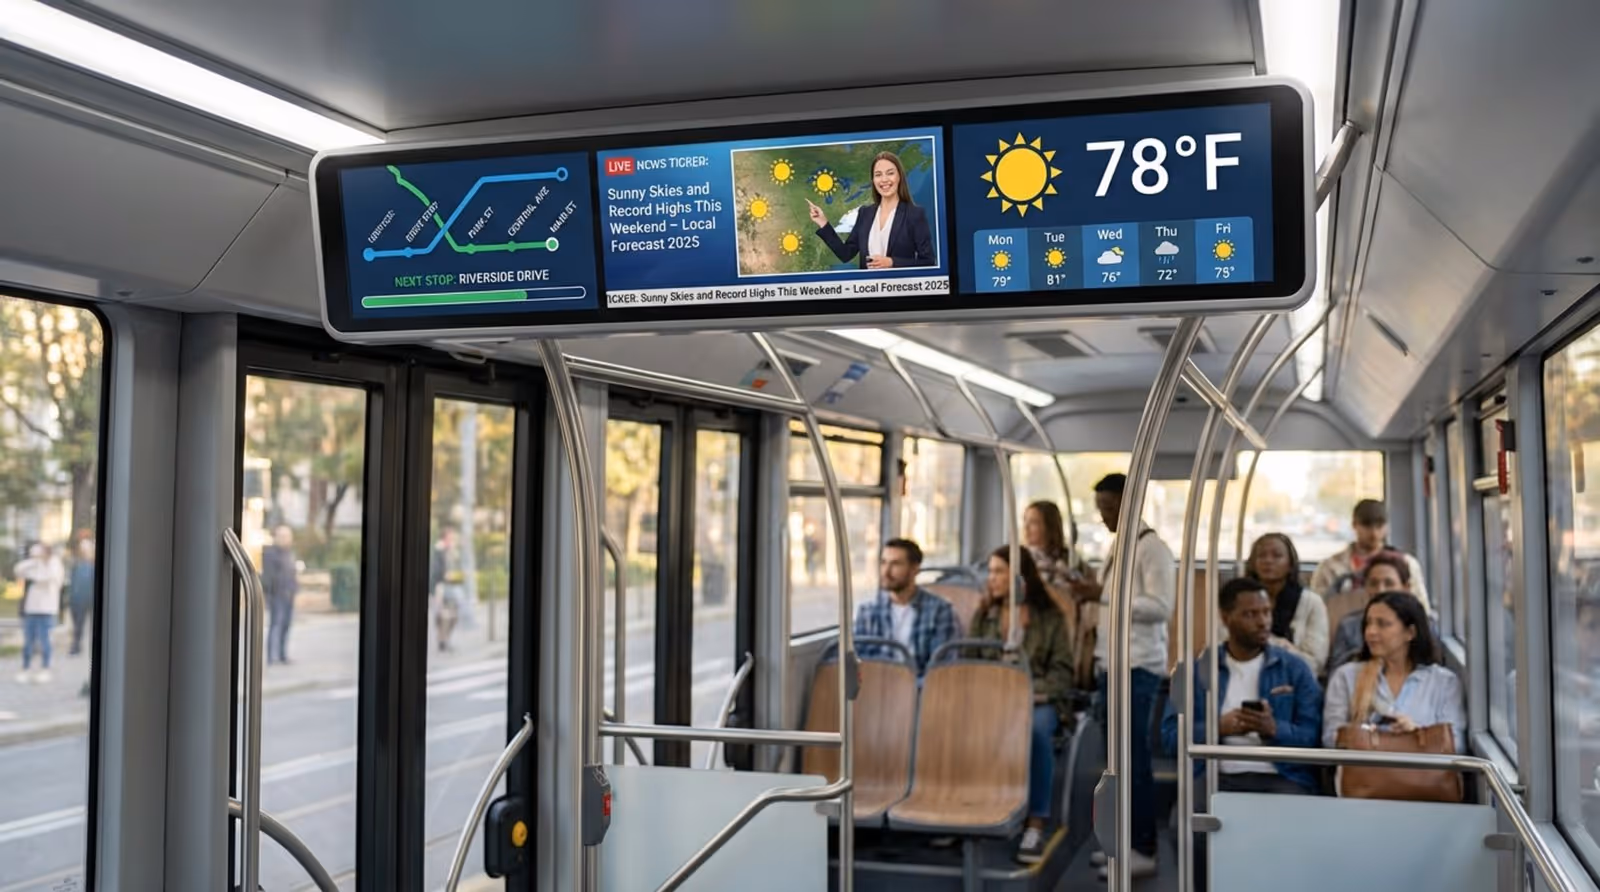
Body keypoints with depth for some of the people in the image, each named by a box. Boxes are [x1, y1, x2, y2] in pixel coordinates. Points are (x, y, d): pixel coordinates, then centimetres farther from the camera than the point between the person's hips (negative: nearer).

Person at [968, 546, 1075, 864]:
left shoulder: (1051, 617, 8)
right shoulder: (983, 616, 17)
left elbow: (1062, 668, 2)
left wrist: (1036, 694, -16)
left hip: (1038, 700, -2)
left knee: (1036, 730, -39)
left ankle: (1036, 824, -31)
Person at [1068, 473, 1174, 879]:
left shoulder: (1152, 547, -10)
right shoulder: (1117, 546, 16)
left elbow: (1161, 608, -19)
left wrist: (1104, 595, -21)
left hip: (1137, 667, -8)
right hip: (1110, 664, 8)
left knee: (1135, 758, -6)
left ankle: (1144, 850, 0)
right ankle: (1124, 839, 20)